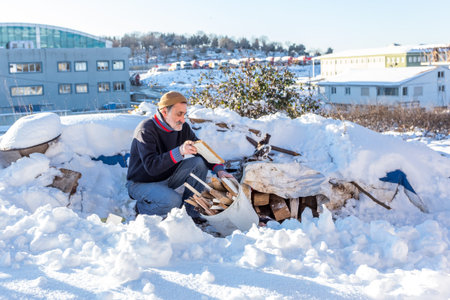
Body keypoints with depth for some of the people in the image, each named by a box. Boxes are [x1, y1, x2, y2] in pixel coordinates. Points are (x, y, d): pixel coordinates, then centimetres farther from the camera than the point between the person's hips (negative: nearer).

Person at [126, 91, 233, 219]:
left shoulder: (183, 128, -3)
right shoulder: (146, 130, -24)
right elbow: (151, 167, -34)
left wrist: (219, 169, -15)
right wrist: (179, 152, -46)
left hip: (167, 177, 7)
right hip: (142, 183, -7)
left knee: (199, 163, -12)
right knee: (173, 201, -34)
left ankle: (191, 212, -5)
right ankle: (141, 207, -3)